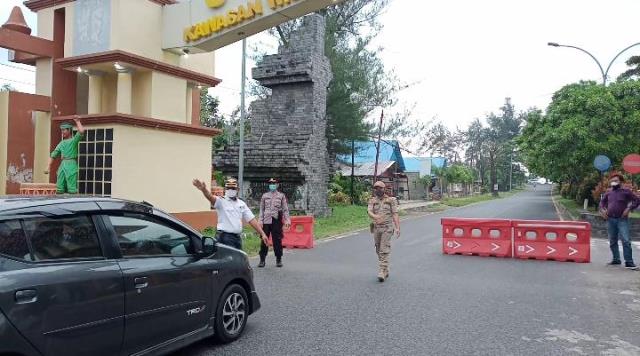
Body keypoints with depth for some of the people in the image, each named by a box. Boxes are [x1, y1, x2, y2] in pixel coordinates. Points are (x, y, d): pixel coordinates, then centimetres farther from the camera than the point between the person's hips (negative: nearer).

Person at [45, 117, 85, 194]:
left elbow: (81, 131, -15)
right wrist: (48, 168, 12)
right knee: (60, 189, 5)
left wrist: (77, 121, -3)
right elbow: (53, 155, 20)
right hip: (62, 165, 6)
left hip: (71, 164, -6)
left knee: (72, 190, -9)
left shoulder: (74, 140, 4)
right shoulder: (61, 143, 20)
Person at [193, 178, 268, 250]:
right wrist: (204, 189, -50)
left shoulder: (241, 203, 12)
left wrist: (262, 234, 4)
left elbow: (251, 220, 11)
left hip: (237, 237, 6)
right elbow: (211, 197, -28)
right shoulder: (221, 201, -5)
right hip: (224, 237, -6)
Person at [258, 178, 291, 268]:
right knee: (264, 240, 0)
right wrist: (260, 220, 2)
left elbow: (285, 209, 6)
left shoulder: (281, 196, 9)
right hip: (266, 221, 1)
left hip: (277, 221, -1)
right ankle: (262, 260, 9)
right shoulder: (265, 196, 11)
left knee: (277, 240, 1)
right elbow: (261, 209, 10)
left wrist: (287, 220, -3)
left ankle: (279, 260, 12)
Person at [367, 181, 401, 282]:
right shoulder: (372, 201, 9)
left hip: (387, 228, -4)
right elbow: (369, 212, -7)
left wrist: (397, 228, -13)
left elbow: (395, 214, -3)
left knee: (384, 251, -11)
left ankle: (382, 272, -13)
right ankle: (386, 271, 24)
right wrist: (375, 217, -30)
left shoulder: (391, 200, 1)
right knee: (379, 251, 11)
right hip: (376, 228, 4)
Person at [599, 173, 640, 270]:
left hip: (622, 220, -5)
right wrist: (602, 209, 7)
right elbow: (602, 202, 24)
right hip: (610, 220, 5)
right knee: (612, 241, 11)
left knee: (626, 241, -12)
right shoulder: (608, 192, 11)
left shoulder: (626, 191, -1)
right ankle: (616, 259, 22)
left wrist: (629, 209, -11)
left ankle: (629, 262, -10)